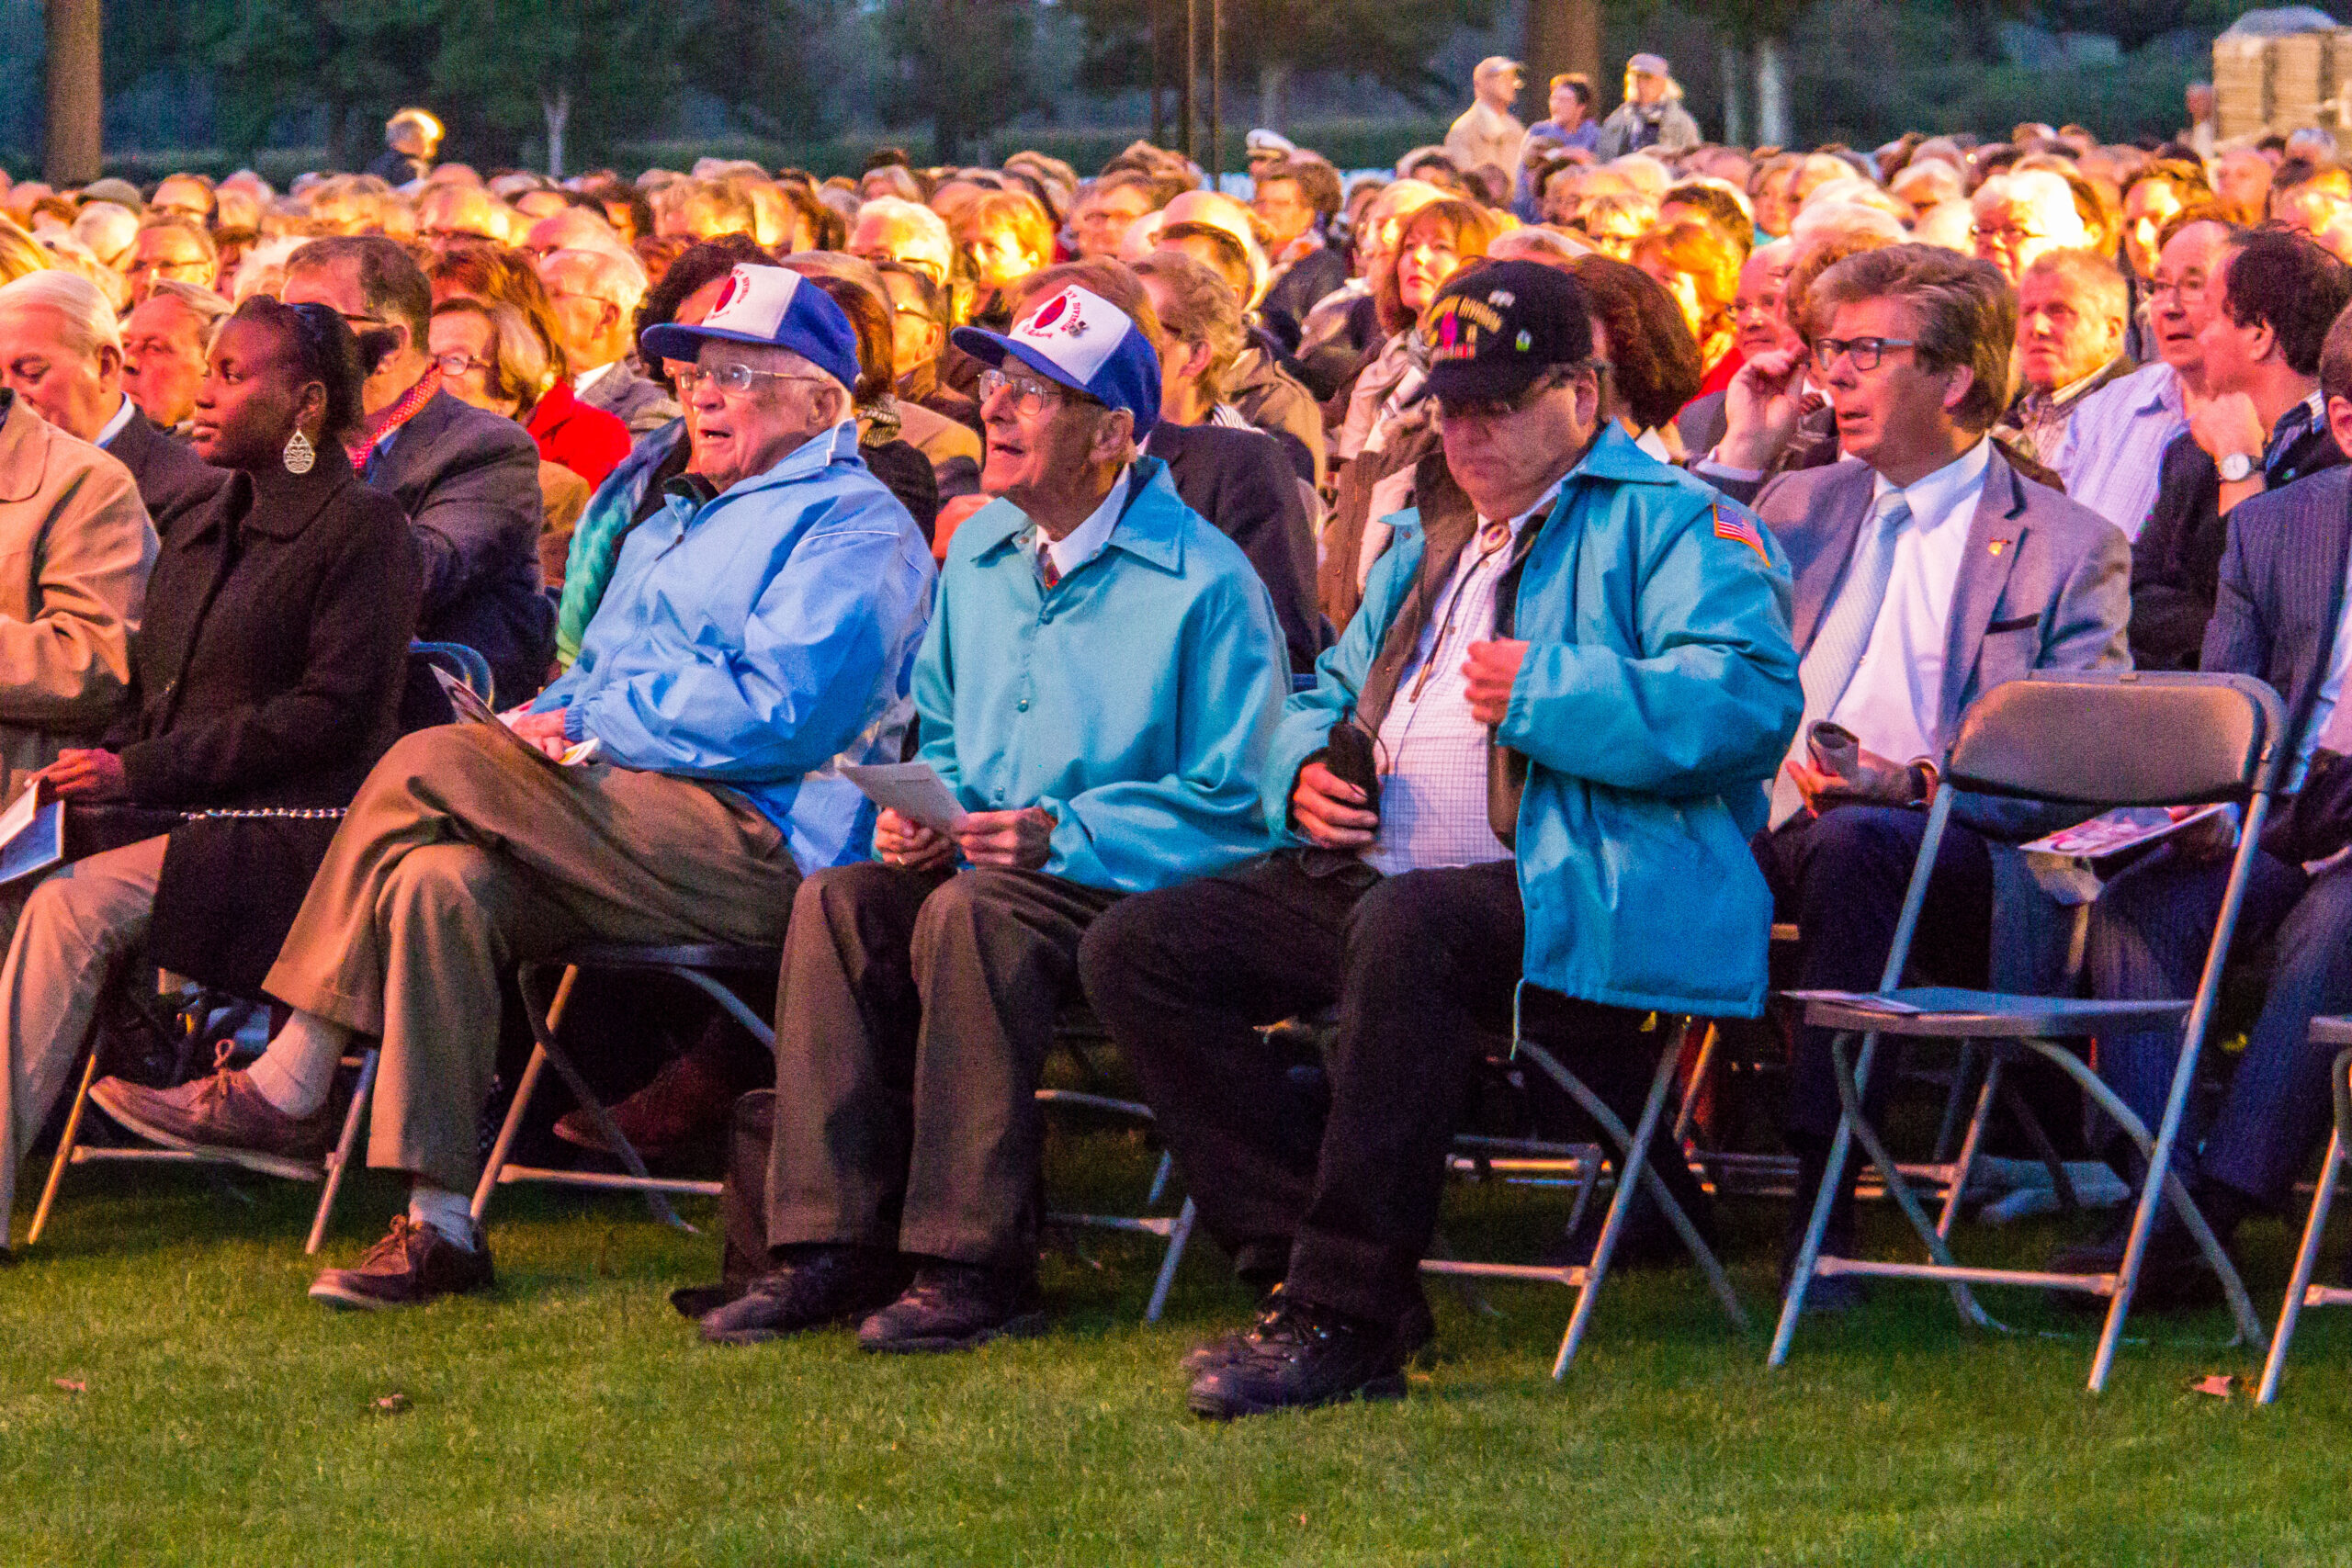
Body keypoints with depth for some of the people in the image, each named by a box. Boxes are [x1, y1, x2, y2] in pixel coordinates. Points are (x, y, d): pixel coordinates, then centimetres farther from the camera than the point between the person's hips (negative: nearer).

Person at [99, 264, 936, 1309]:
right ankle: (438, 1224, -23)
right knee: (439, 884, -22)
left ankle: (288, 1090, -13)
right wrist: (551, 726, 5)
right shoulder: (671, 524, 29)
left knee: (429, 765, -20)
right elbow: (588, 679, 29)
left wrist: (592, 723, -11)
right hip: (623, 837, 8)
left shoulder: (854, 528, -2)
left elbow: (778, 713, -15)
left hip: (761, 853, -8)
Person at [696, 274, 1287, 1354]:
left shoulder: (1203, 581, -9)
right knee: (837, 904, -22)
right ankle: (832, 1245, -23)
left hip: (1134, 890, -7)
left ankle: (973, 1264, -31)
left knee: (967, 916, -35)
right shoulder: (980, 555, 14)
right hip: (986, 862, 7)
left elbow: (1230, 802, -12)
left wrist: (1065, 835, -22)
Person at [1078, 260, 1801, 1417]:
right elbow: (1330, 694, 37)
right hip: (1374, 878, 9)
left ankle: (1344, 1316, -33)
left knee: (1405, 931, -40)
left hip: (1574, 902, -8)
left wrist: (1543, 692, -17)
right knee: (1136, 948, -7)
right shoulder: (1431, 549, 29)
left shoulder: (1668, 526, 2)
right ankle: (1298, 1265, -14)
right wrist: (1308, 768, 12)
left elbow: (1748, 698, -14)